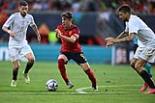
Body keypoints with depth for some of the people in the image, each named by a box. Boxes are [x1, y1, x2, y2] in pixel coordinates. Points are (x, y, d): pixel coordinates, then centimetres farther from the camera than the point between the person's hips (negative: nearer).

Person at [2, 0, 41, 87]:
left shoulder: (29, 17, -1)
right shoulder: (14, 17, -14)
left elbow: (33, 25, 21)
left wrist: (38, 35, 23)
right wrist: (9, 31, -31)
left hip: (23, 43, 4)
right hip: (13, 44, -4)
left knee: (31, 59, -20)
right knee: (17, 65, -8)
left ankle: (26, 73, 10)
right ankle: (14, 80, 22)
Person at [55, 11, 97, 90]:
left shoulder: (75, 29, -18)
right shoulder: (60, 27, -4)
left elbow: (72, 40, -38)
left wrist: (61, 36, -45)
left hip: (76, 51, -2)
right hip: (65, 51, 2)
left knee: (86, 68, -5)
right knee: (60, 60, -31)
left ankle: (94, 84, 20)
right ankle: (67, 82, -22)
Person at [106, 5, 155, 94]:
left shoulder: (133, 21, -24)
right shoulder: (129, 21, 7)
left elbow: (130, 37, -37)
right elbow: (125, 33, 26)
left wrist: (115, 40, -34)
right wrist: (114, 40, 15)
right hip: (145, 44, 10)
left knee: (138, 66, -17)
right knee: (133, 64, 12)